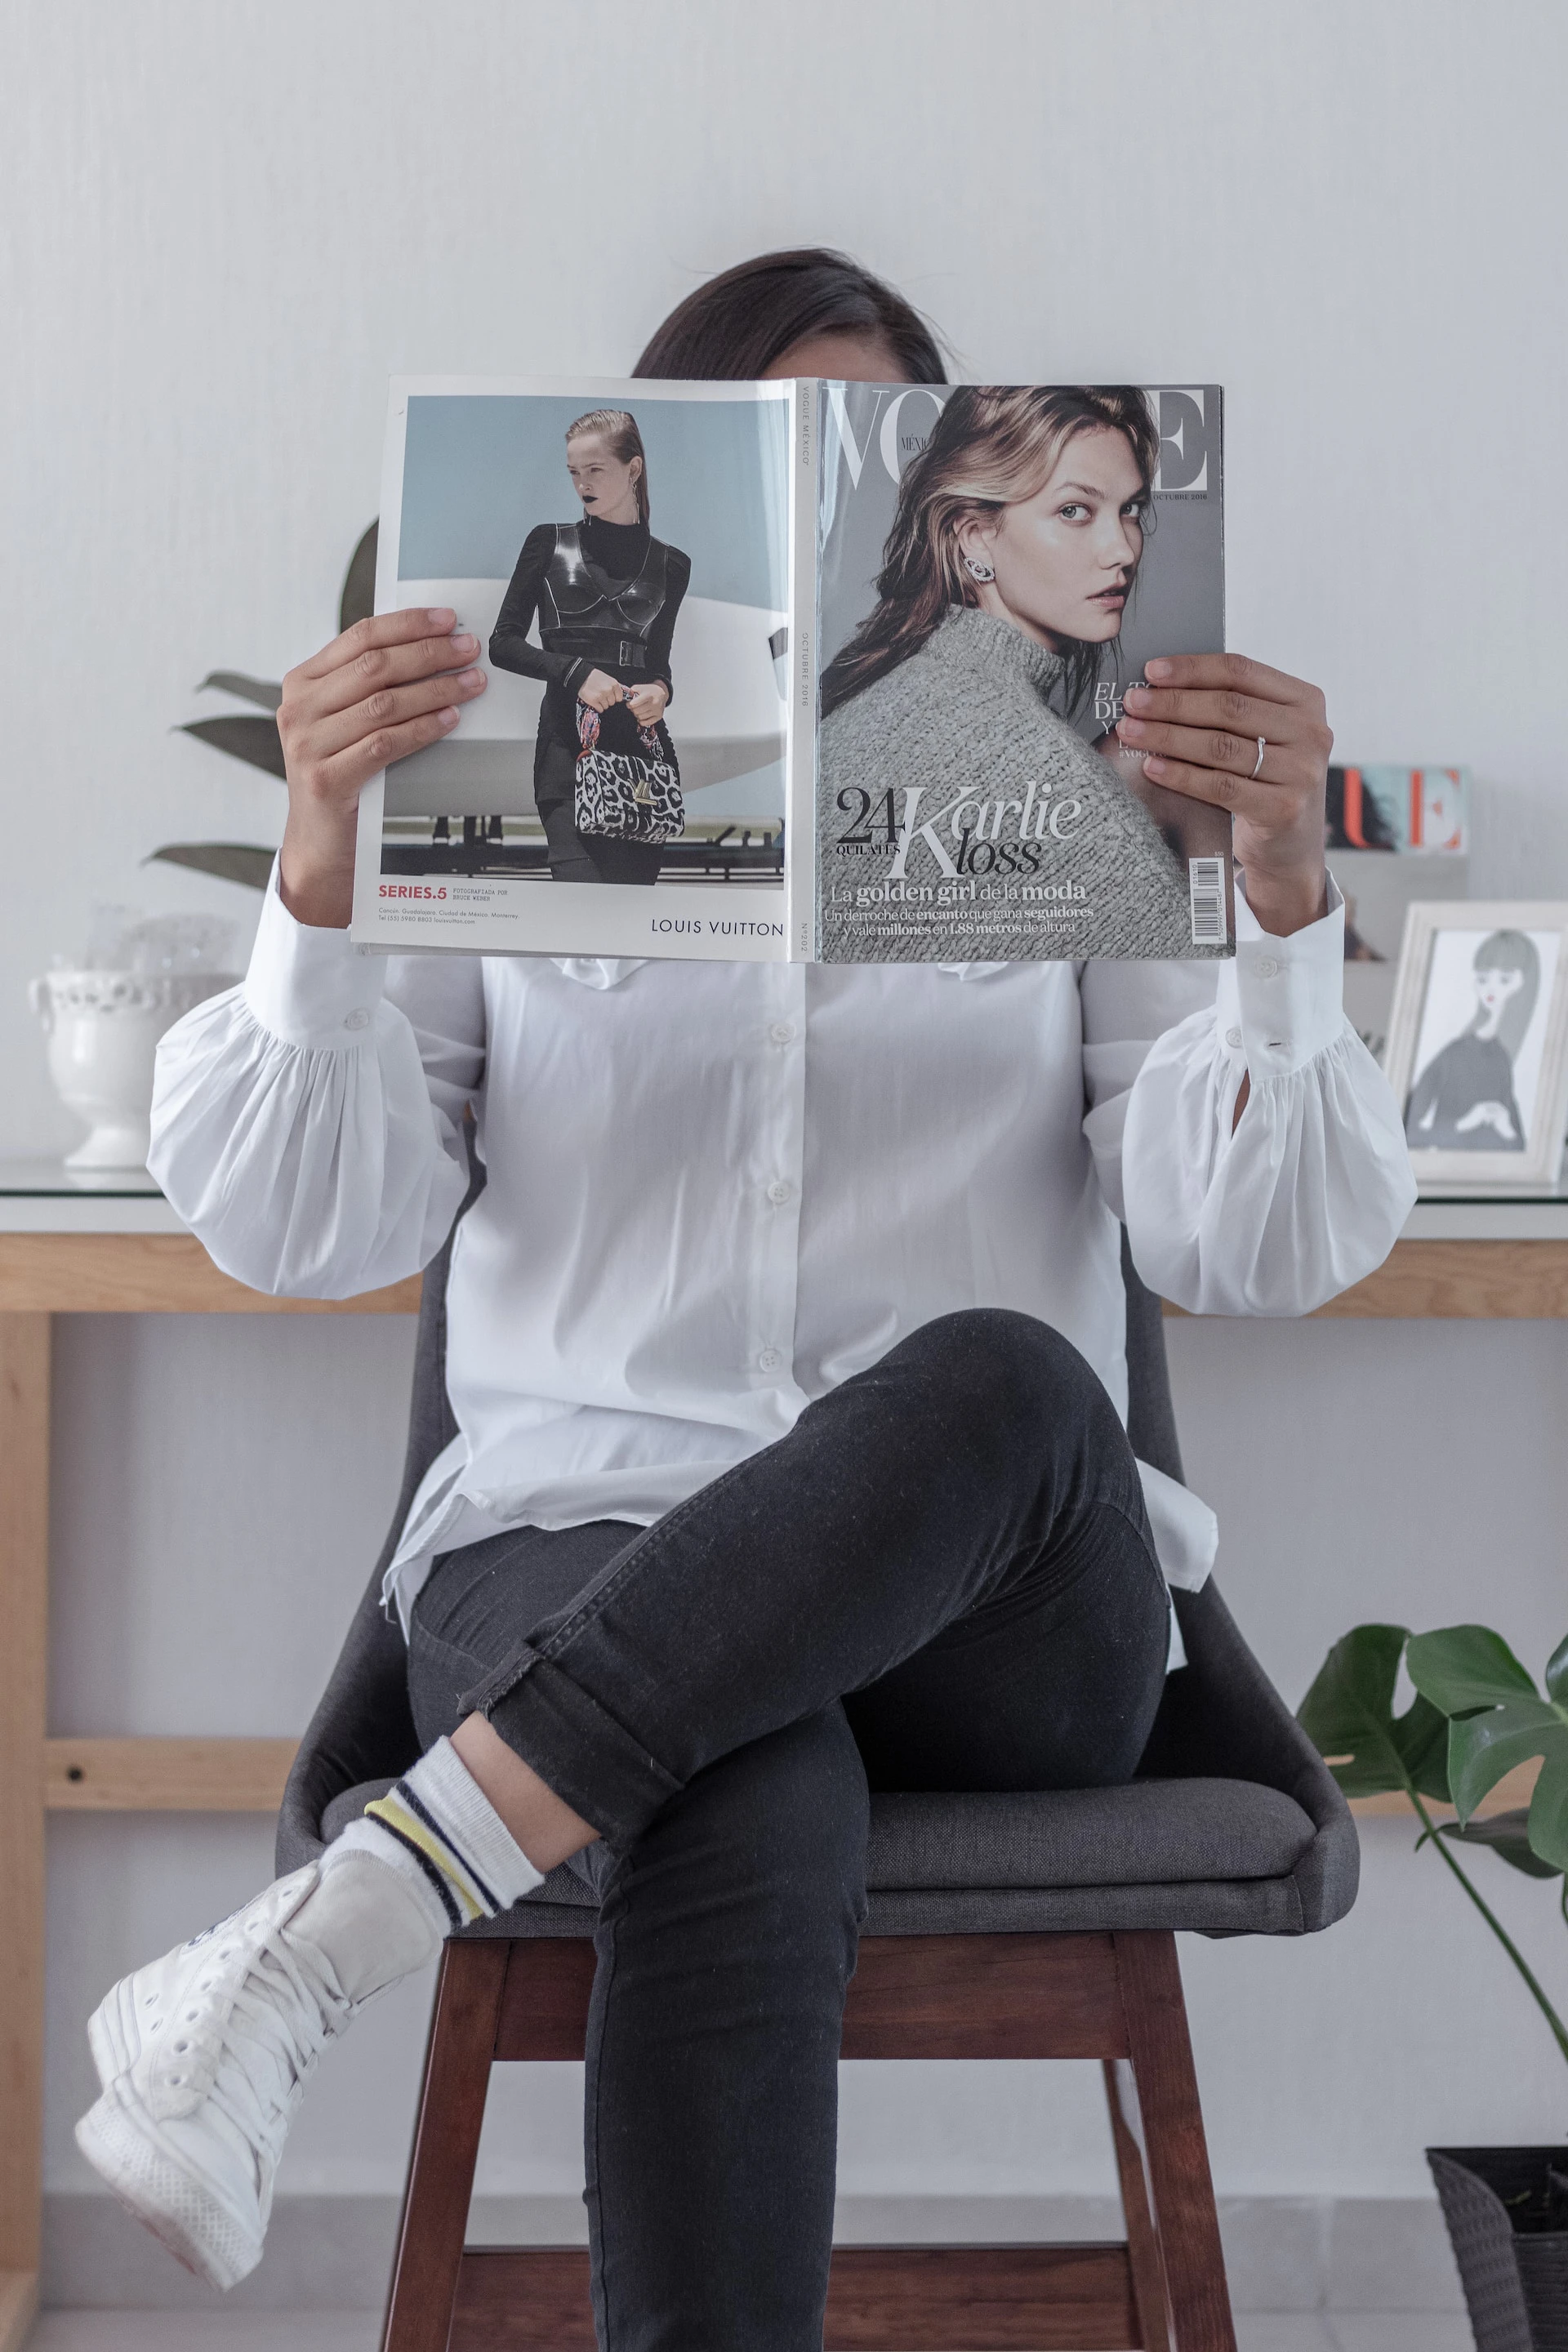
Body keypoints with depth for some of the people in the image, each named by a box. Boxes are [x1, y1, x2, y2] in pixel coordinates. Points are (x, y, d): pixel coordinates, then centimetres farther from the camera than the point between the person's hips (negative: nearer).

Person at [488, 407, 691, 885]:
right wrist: (576, 671, -9)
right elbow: (503, 644, 7)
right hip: (568, 740, -3)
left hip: (644, 741, 3)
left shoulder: (670, 565, 16)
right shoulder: (550, 543, 11)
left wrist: (661, 689, -1)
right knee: (582, 878, -21)